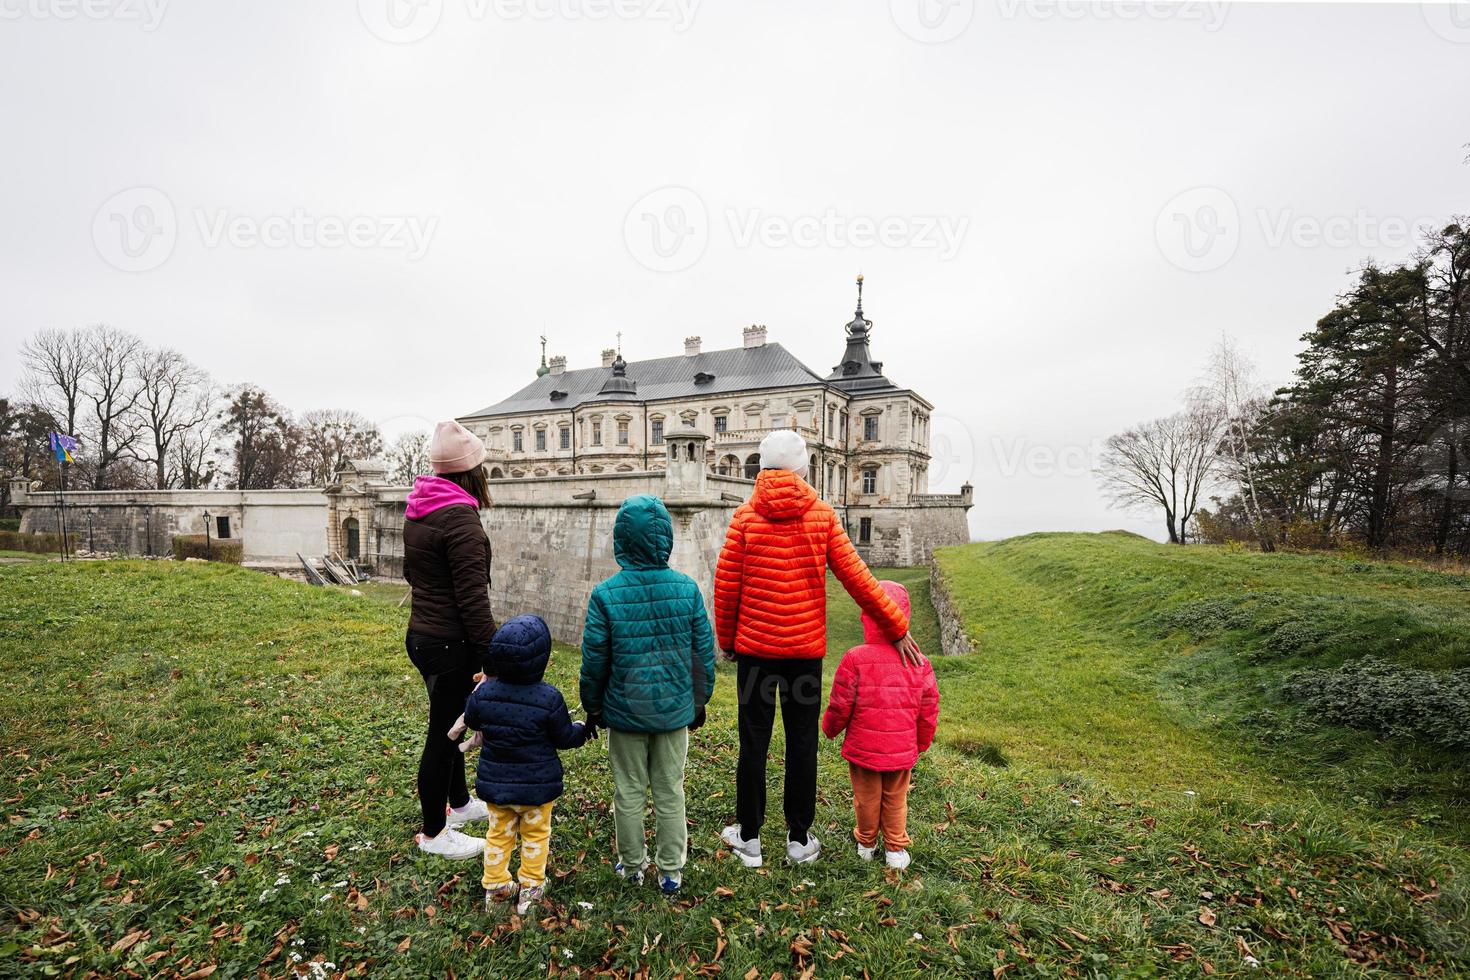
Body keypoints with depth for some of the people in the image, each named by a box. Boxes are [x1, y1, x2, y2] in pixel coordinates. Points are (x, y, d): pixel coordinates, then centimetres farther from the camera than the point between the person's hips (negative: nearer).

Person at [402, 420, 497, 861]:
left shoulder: (416, 511, 7)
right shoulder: (460, 515, -22)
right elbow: (472, 595, -24)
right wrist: (493, 653, -19)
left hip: (423, 634, 10)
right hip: (450, 643, -10)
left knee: (449, 723, 23)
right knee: (443, 733, 6)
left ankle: (459, 803, 42)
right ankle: (434, 833, 23)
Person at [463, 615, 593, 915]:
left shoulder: (484, 693, -14)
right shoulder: (549, 698, -24)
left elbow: (471, 720, 7)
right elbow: (564, 737, -12)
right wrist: (583, 729, 10)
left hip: (494, 783, 3)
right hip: (537, 786, -3)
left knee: (498, 834, 23)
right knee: (535, 835, 18)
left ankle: (495, 886, 33)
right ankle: (530, 888, 30)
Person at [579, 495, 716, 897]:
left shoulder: (605, 594, -15)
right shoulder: (687, 588, -11)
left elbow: (594, 660, -7)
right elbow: (704, 652, -3)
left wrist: (593, 707, 9)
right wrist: (700, 702, 12)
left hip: (624, 712, -1)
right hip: (674, 710, 1)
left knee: (629, 792, 17)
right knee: (670, 792, 15)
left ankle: (632, 865, 34)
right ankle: (670, 872, 28)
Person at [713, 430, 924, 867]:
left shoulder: (745, 516, -6)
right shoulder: (822, 515, -4)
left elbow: (726, 586, -6)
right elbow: (857, 578, -5)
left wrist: (726, 640, 8)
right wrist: (897, 629, 4)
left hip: (754, 648, 0)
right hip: (806, 649, 1)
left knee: (753, 741, 10)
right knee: (802, 743, 12)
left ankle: (749, 838, 24)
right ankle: (800, 839, 26)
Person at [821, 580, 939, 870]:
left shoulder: (855, 659, -20)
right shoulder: (919, 661, -9)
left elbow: (840, 707, -13)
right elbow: (928, 711, 0)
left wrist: (829, 728, 8)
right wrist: (922, 743, 17)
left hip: (863, 748, -2)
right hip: (902, 751, 2)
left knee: (866, 800, 18)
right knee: (896, 800, 21)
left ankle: (866, 844, 37)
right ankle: (896, 849, 31)